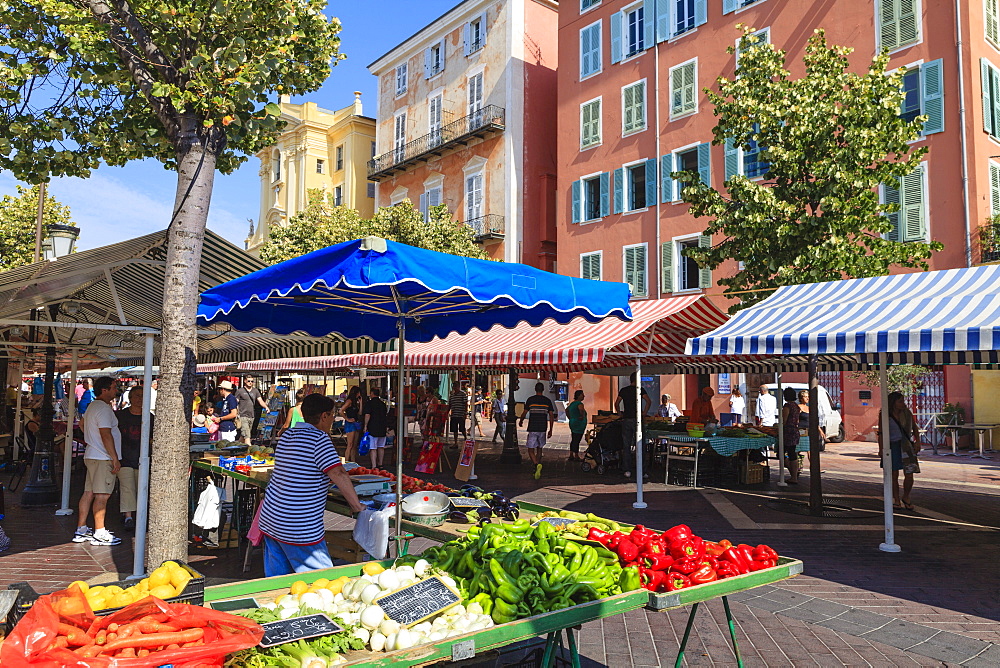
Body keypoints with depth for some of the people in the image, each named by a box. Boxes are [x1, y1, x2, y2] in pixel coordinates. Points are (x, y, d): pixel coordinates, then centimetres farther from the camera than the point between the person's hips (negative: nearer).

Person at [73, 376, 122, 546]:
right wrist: (115, 459, -18)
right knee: (102, 495, -7)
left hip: (91, 456, 10)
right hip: (103, 458, -10)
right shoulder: (104, 408, -15)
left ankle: (81, 530, 16)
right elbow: (106, 435, -20)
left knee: (89, 493, 12)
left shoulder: (92, 406, 18)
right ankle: (99, 533, -5)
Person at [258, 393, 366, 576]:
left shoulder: (286, 436, 10)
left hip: (269, 518, 8)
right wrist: (357, 506, -10)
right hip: (301, 530, -8)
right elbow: (338, 474, -18)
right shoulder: (318, 438, -14)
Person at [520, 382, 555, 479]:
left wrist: (521, 421, 20)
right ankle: (537, 471, 20)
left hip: (532, 428, -3)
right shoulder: (547, 401, 4)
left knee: (531, 450, 0)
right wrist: (550, 430, 11)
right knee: (539, 449, 17)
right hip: (542, 428, 3)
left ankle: (537, 465, -25)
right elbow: (551, 416, 4)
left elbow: (524, 414, -1)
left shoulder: (530, 399, -4)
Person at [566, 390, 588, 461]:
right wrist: (583, 416, -21)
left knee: (573, 440, 14)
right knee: (577, 441, -4)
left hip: (572, 423, 10)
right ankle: (576, 457, 0)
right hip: (579, 424, -10)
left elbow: (566, 410, 26)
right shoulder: (579, 403, -16)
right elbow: (581, 409, -38)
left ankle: (571, 455, 19)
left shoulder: (572, 403, 13)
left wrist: (570, 418, 22)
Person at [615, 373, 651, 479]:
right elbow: (648, 401, -11)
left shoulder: (623, 390, 8)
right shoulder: (640, 389, 0)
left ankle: (627, 470, 5)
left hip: (626, 420, 2)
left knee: (626, 446, 6)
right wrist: (644, 414, -4)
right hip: (637, 420, -2)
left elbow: (617, 404, 5)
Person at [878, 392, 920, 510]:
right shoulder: (884, 415, -5)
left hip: (907, 446, 2)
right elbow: (881, 433, 0)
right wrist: (881, 449, -4)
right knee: (894, 475, 4)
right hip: (892, 446, -2)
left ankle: (906, 498, 20)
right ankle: (896, 500, 18)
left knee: (909, 475, -3)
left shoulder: (907, 413, 3)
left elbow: (915, 428, 15)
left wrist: (917, 442, 2)